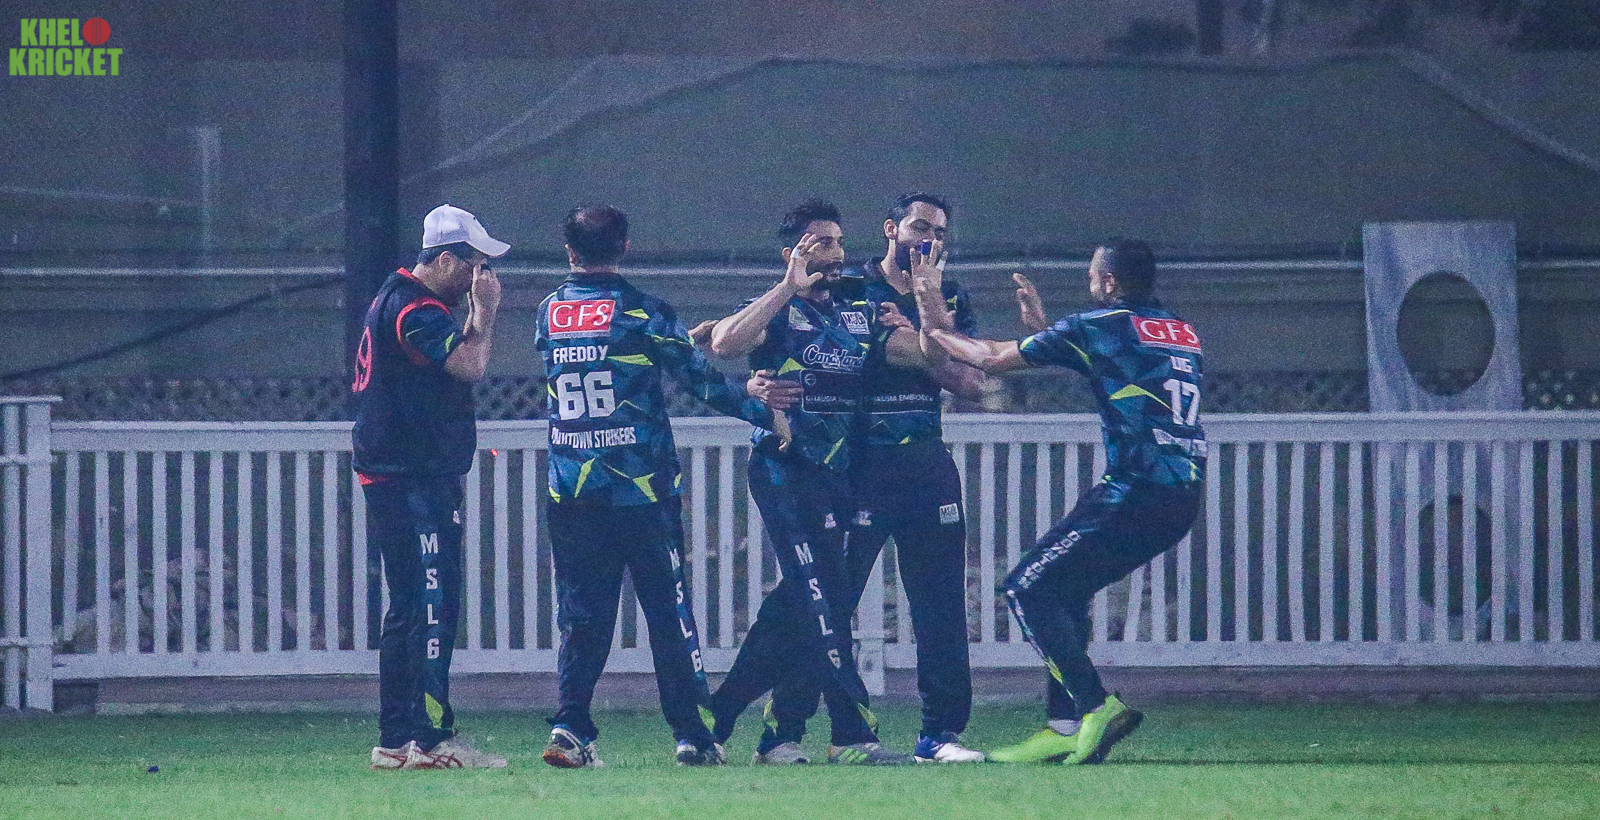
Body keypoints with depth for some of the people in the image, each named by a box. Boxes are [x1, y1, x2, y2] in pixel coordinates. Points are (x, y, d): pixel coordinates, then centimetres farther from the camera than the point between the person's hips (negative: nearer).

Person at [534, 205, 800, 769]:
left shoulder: (549, 315, 6)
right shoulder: (641, 312, -6)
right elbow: (700, 378, -7)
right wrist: (761, 410, 3)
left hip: (571, 491, 3)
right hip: (641, 490, -3)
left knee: (582, 615, 6)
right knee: (668, 609, 4)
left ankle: (570, 727, -8)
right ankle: (691, 734, 4)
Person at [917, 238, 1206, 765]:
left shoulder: (1099, 326, -3)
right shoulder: (1183, 335, 19)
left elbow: (995, 359, 5)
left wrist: (934, 325, 20)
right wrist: (1040, 323, 39)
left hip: (1134, 493, -8)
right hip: (1183, 499, 8)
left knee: (1028, 590, 0)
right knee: (1064, 591, 20)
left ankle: (1097, 706, -14)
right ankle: (1063, 728, 15)